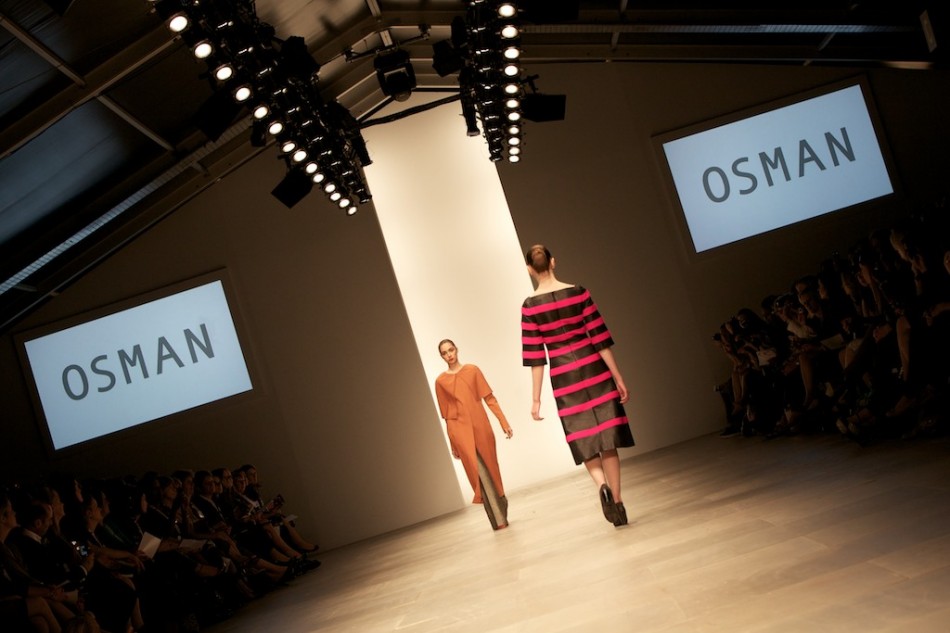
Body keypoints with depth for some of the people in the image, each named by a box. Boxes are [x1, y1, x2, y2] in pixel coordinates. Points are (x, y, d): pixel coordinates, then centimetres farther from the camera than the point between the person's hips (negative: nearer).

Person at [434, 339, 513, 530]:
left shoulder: (472, 370, 5)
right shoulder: (440, 381, 4)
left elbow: (489, 398, 4)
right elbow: (446, 414, 7)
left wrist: (503, 422, -3)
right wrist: (453, 445, 9)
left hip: (481, 426, 1)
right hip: (460, 430, -1)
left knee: (491, 470, 9)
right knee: (480, 473, -8)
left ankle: (501, 512, 28)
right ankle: (498, 519, -4)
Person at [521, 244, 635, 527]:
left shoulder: (530, 306, -6)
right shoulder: (578, 292, -4)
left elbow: (536, 357, -6)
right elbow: (600, 338, -3)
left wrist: (536, 398, 0)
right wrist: (618, 377, 3)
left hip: (563, 379, 0)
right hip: (593, 371, 1)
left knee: (584, 440, 15)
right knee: (607, 439, 8)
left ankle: (602, 485, -8)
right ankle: (617, 503, 10)